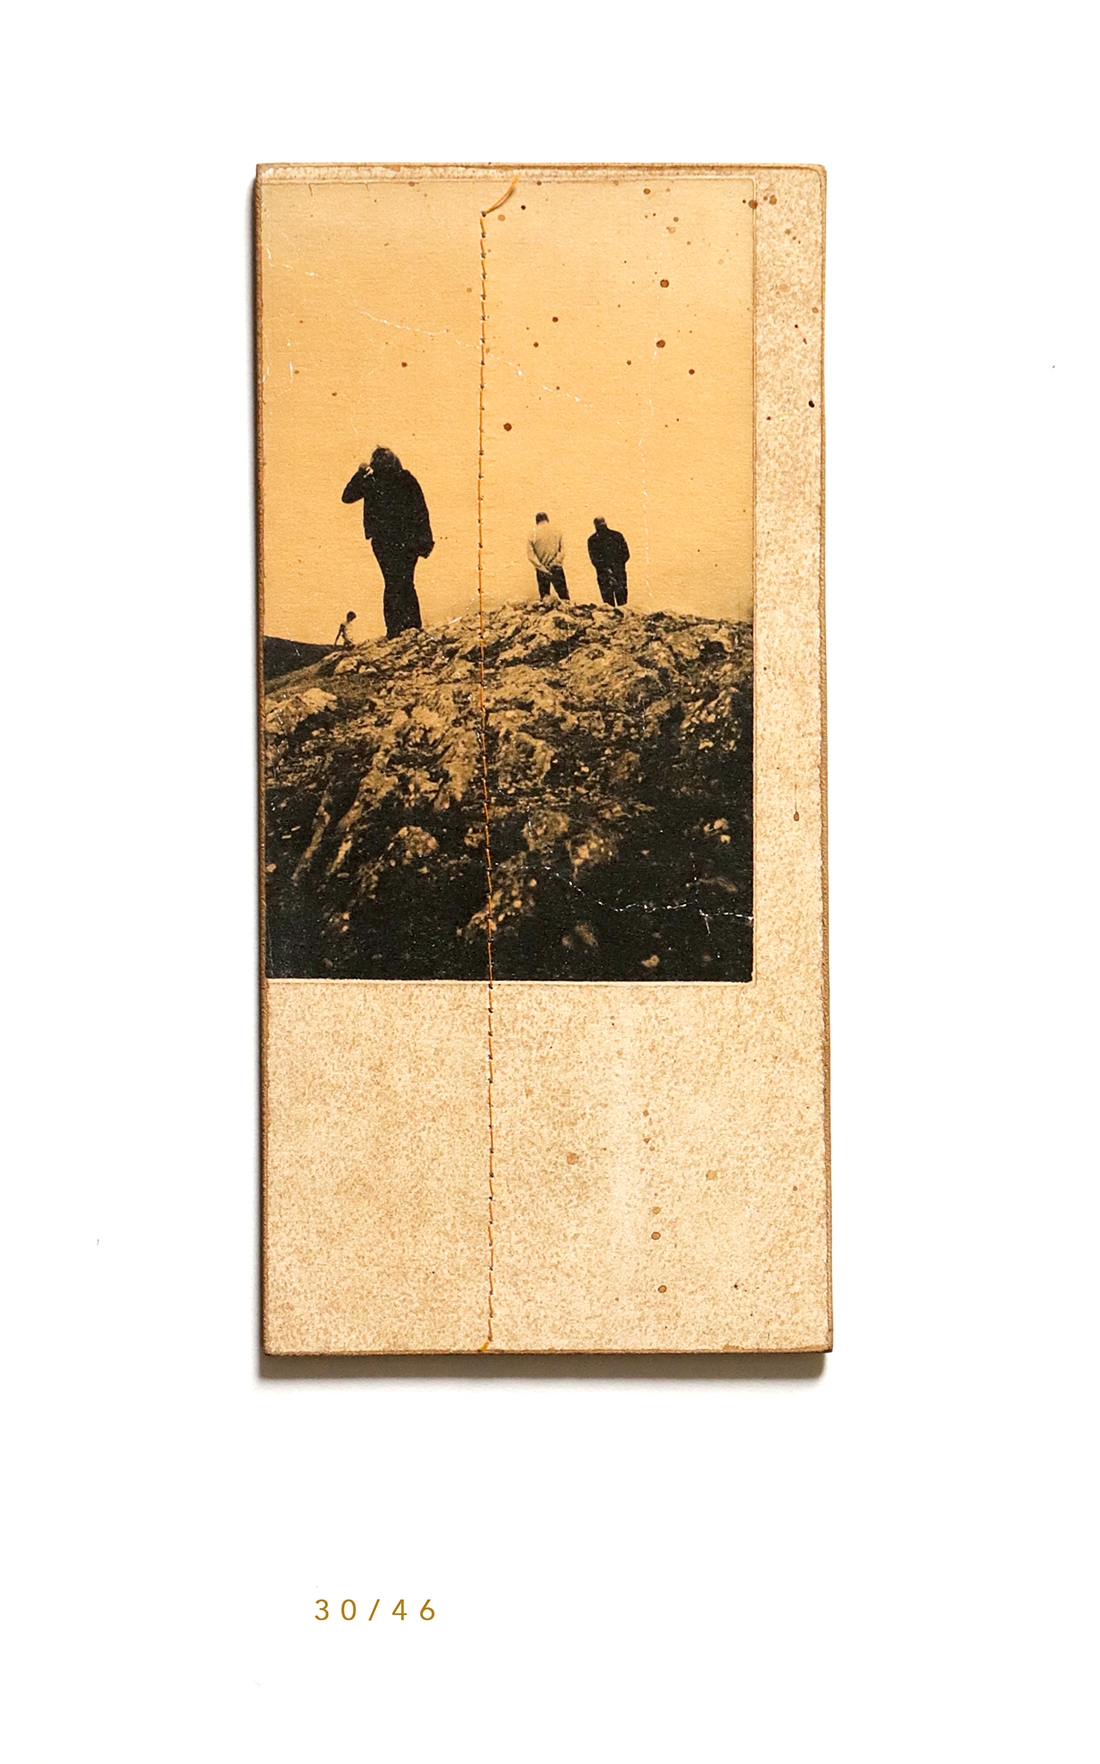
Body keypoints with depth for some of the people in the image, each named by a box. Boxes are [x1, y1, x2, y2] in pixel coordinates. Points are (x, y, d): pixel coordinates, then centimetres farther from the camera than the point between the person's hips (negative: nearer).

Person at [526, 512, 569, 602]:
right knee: (563, 594, 5)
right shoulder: (557, 532, -1)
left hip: (542, 570, 0)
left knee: (544, 595, 9)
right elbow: (563, 550, -6)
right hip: (556, 568, 0)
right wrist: (556, 561, -4)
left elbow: (531, 555, -8)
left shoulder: (533, 535, -4)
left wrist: (541, 567, -7)